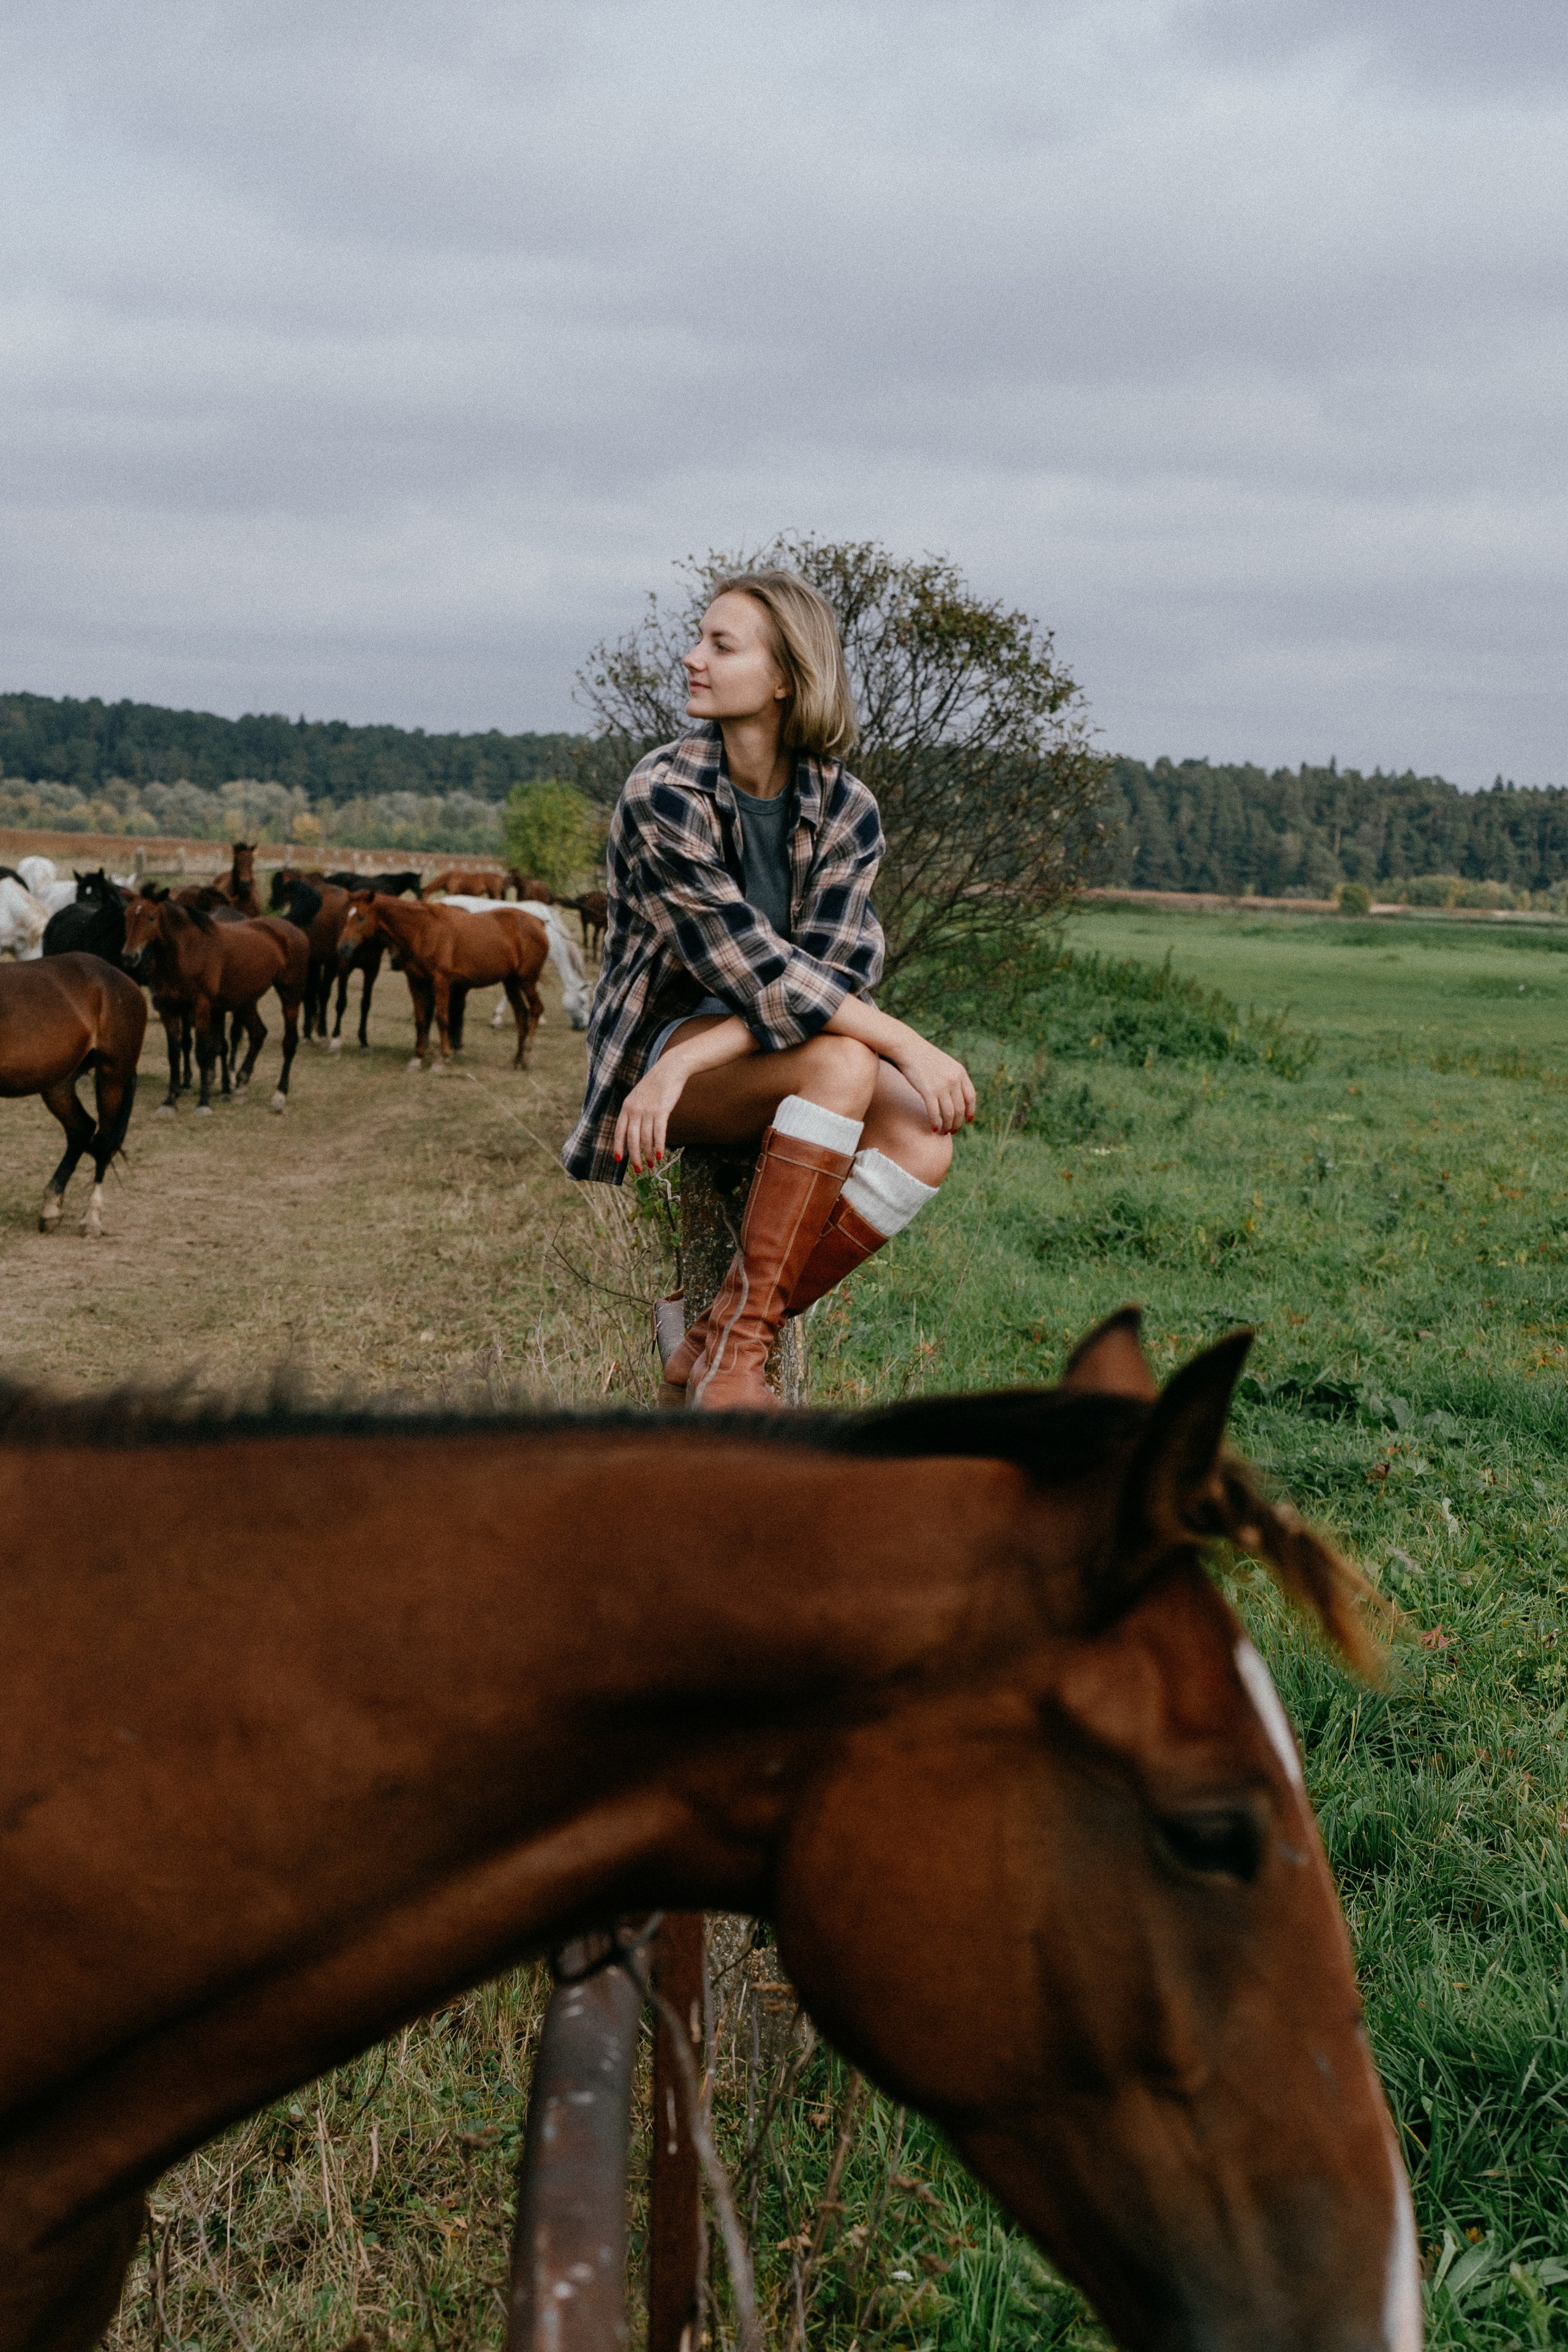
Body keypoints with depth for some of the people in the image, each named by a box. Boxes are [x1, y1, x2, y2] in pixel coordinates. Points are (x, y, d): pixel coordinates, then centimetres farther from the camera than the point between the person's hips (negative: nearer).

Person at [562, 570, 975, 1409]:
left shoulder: (845, 810, -3)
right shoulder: (662, 795, -15)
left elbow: (832, 971, -15)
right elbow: (753, 969, -21)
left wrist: (687, 1062, -29)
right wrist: (907, 1046, -28)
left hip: (781, 1050, 5)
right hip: (663, 1036, -4)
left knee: (924, 1141, -25)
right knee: (843, 1063, -34)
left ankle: (711, 1352, -18)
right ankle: (733, 1350, -27)